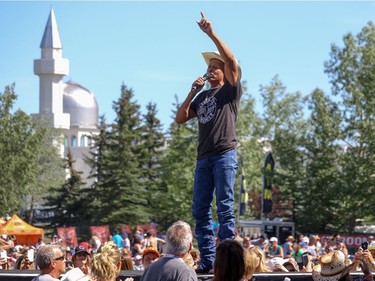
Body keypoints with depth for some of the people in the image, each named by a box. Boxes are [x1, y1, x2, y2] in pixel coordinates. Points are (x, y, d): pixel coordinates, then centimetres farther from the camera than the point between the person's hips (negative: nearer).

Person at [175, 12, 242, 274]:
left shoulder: (231, 91, 5)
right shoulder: (203, 97, 22)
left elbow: (232, 62, -12)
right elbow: (180, 118, 17)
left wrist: (212, 33, -15)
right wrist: (193, 92, 9)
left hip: (225, 155, -7)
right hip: (204, 157, 7)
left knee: (225, 207, -8)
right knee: (200, 210, 3)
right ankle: (207, 260, 5)